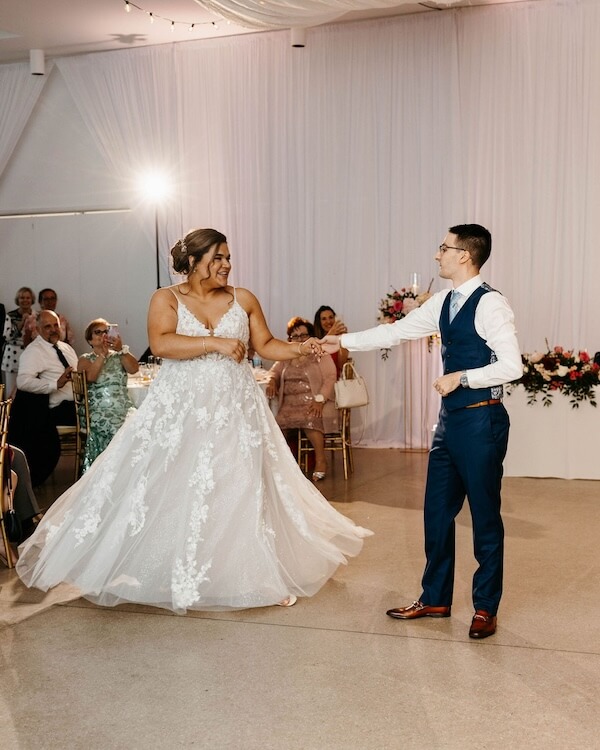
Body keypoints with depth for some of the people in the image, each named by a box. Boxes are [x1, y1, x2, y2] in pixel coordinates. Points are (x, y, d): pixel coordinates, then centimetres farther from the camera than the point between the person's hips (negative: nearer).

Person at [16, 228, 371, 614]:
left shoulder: (243, 299, 5)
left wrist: (298, 348, -10)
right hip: (181, 409, -1)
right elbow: (161, 343, -17)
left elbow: (266, 345, 8)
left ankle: (261, 575, 13)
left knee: (242, 490, 3)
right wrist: (216, 342, -22)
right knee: (168, 490, 1)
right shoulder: (167, 298, -2)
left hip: (235, 408, 2)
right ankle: (162, 573, 17)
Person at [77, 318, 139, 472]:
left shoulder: (119, 356, 20)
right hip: (99, 411, -2)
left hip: (124, 407, 2)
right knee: (117, 430, -33)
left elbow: (134, 369, -2)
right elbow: (91, 377, -8)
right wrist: (103, 353, -10)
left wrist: (121, 350, -15)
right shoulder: (85, 359, 15)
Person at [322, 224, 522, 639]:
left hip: (481, 421, -8)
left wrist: (461, 377, -19)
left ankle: (486, 608, 20)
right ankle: (435, 599, 28)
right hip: (451, 418, 8)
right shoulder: (443, 302, 10)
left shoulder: (490, 303, -15)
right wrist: (343, 341, 16)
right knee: (437, 511, 14)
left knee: (485, 516, 5)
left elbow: (512, 366, -19)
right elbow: (396, 331, 15)